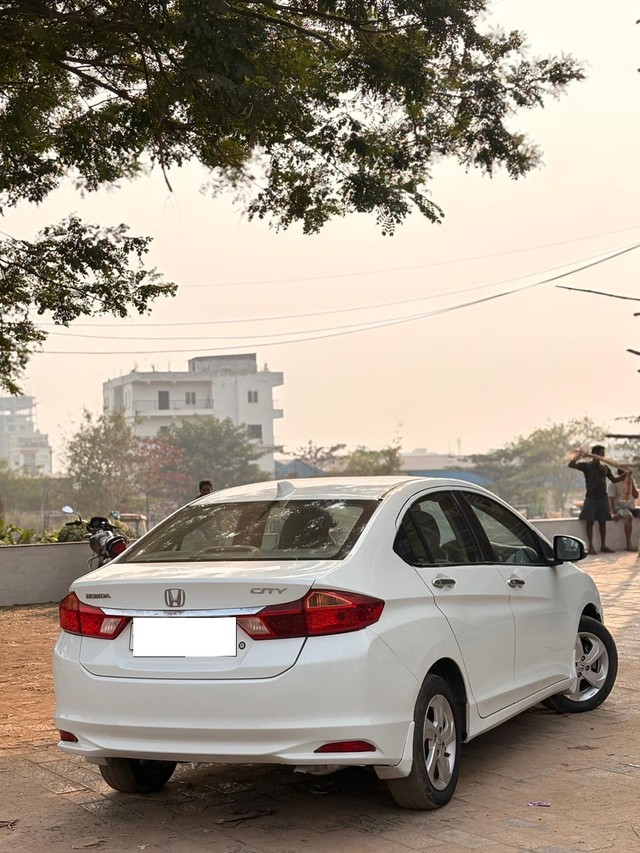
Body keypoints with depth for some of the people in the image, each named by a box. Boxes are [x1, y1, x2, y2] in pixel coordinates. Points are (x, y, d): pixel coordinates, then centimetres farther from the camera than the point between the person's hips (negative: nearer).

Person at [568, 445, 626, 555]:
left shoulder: (605, 467, 12)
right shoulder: (586, 465, -3)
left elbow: (614, 480, 21)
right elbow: (571, 465, -16)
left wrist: (625, 474, 8)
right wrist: (579, 454, -24)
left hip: (603, 498, 5)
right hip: (591, 498, -5)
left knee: (602, 522, 7)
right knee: (590, 522, -4)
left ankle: (603, 546, 12)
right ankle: (591, 546, -2)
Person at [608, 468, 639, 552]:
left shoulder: (632, 481, 13)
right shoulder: (613, 483, -4)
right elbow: (611, 499, -11)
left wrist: (631, 481, -7)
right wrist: (614, 513, -24)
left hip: (632, 508, 6)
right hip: (620, 508, -6)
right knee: (629, 516, -39)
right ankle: (628, 544, -39)